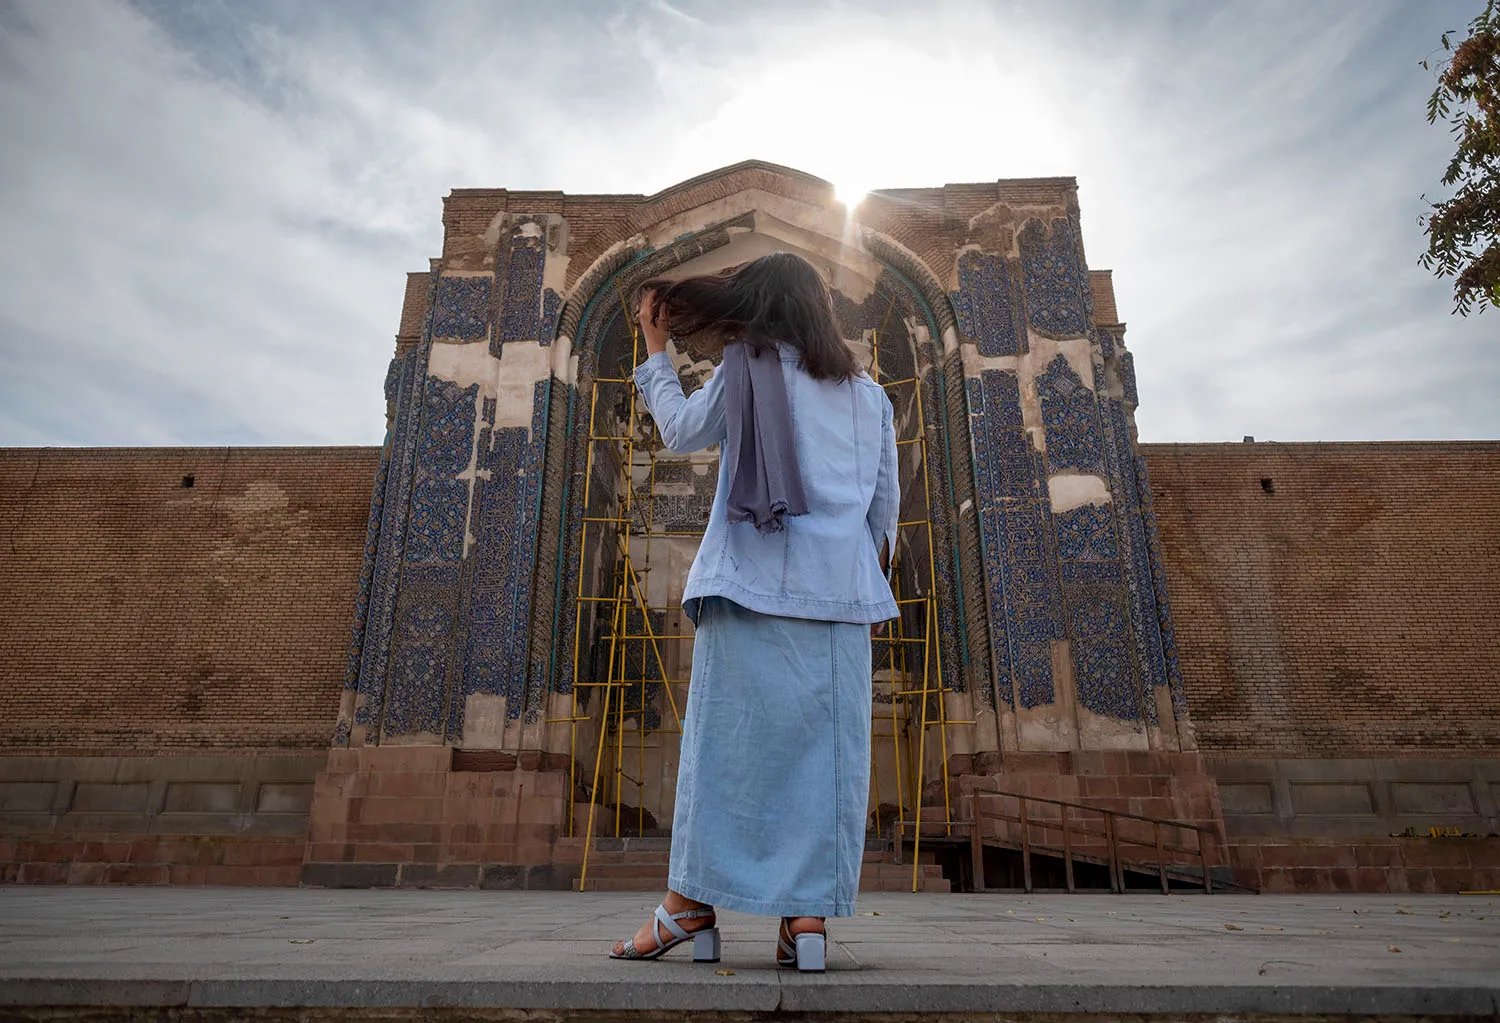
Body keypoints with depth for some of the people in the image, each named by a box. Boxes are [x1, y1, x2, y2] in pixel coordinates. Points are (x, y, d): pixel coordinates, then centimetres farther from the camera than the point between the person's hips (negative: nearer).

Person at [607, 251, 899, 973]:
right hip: (842, 592, 3)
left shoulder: (748, 366, 6)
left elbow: (680, 430, 15)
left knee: (727, 735, -1)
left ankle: (690, 905, 2)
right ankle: (808, 916, 0)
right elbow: (886, 504, 17)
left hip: (753, 584, -3)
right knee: (825, 745, 1)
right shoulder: (869, 393, 18)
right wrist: (874, 582, 28)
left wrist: (654, 344, 26)